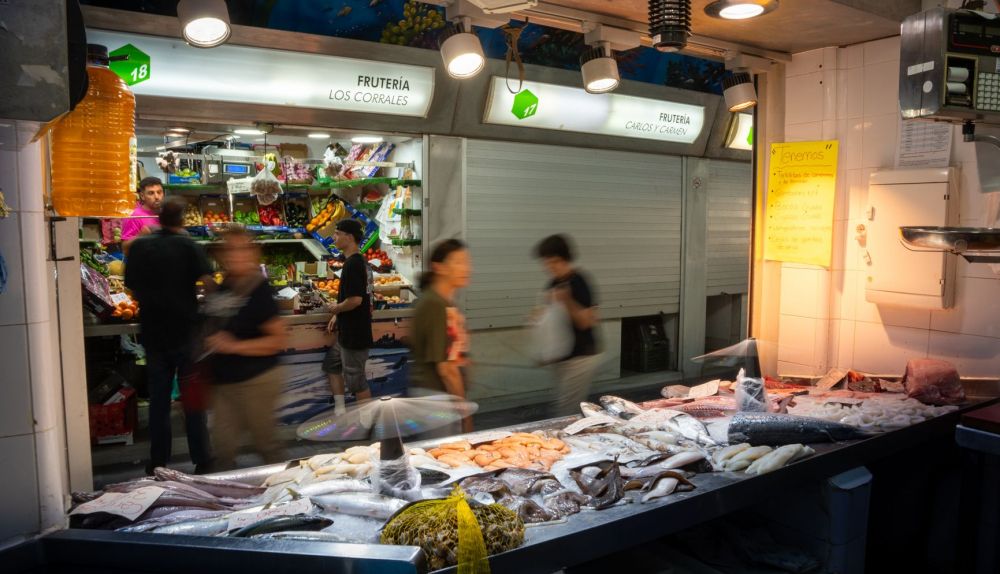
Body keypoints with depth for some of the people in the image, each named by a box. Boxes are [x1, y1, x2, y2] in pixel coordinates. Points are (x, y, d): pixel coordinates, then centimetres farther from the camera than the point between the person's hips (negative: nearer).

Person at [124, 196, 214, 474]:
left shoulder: (140, 246, 1)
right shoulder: (188, 246, -7)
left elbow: (133, 289, 5)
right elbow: (208, 282, -18)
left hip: (153, 331, 2)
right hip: (186, 330, -2)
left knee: (158, 398, 12)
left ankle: (158, 462, 19)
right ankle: (201, 459, 12)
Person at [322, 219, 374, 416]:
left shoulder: (352, 264, -21)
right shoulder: (360, 261, 10)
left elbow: (355, 299, -29)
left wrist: (335, 309, -11)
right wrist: (338, 316, 12)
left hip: (354, 333, -10)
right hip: (347, 330, 10)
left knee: (355, 377, 2)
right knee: (332, 364, 21)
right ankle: (340, 410, 26)